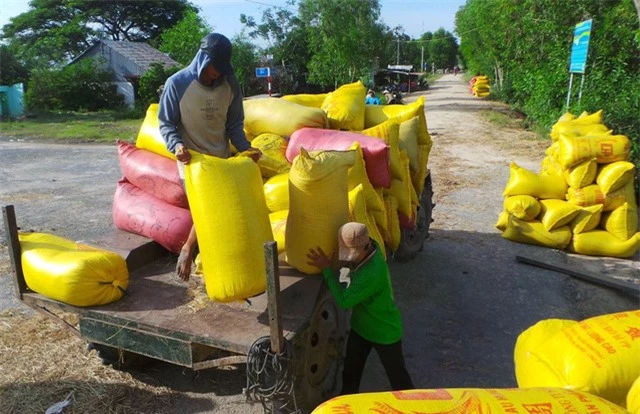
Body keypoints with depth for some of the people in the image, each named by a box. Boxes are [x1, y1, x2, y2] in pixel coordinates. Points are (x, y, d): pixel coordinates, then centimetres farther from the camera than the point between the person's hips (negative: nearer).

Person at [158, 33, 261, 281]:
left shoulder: (230, 84, -3)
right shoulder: (177, 83, -12)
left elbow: (234, 124, 5)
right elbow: (166, 123, -6)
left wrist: (245, 147, -12)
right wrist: (176, 145, -25)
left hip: (221, 158, 4)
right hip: (191, 159, -4)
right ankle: (187, 250, 15)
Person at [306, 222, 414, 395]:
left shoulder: (373, 272, -38)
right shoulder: (364, 250, -14)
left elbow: (344, 300, -30)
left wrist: (327, 269, -26)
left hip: (385, 331, -8)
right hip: (361, 325, 8)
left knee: (396, 374, 13)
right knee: (351, 368, 23)